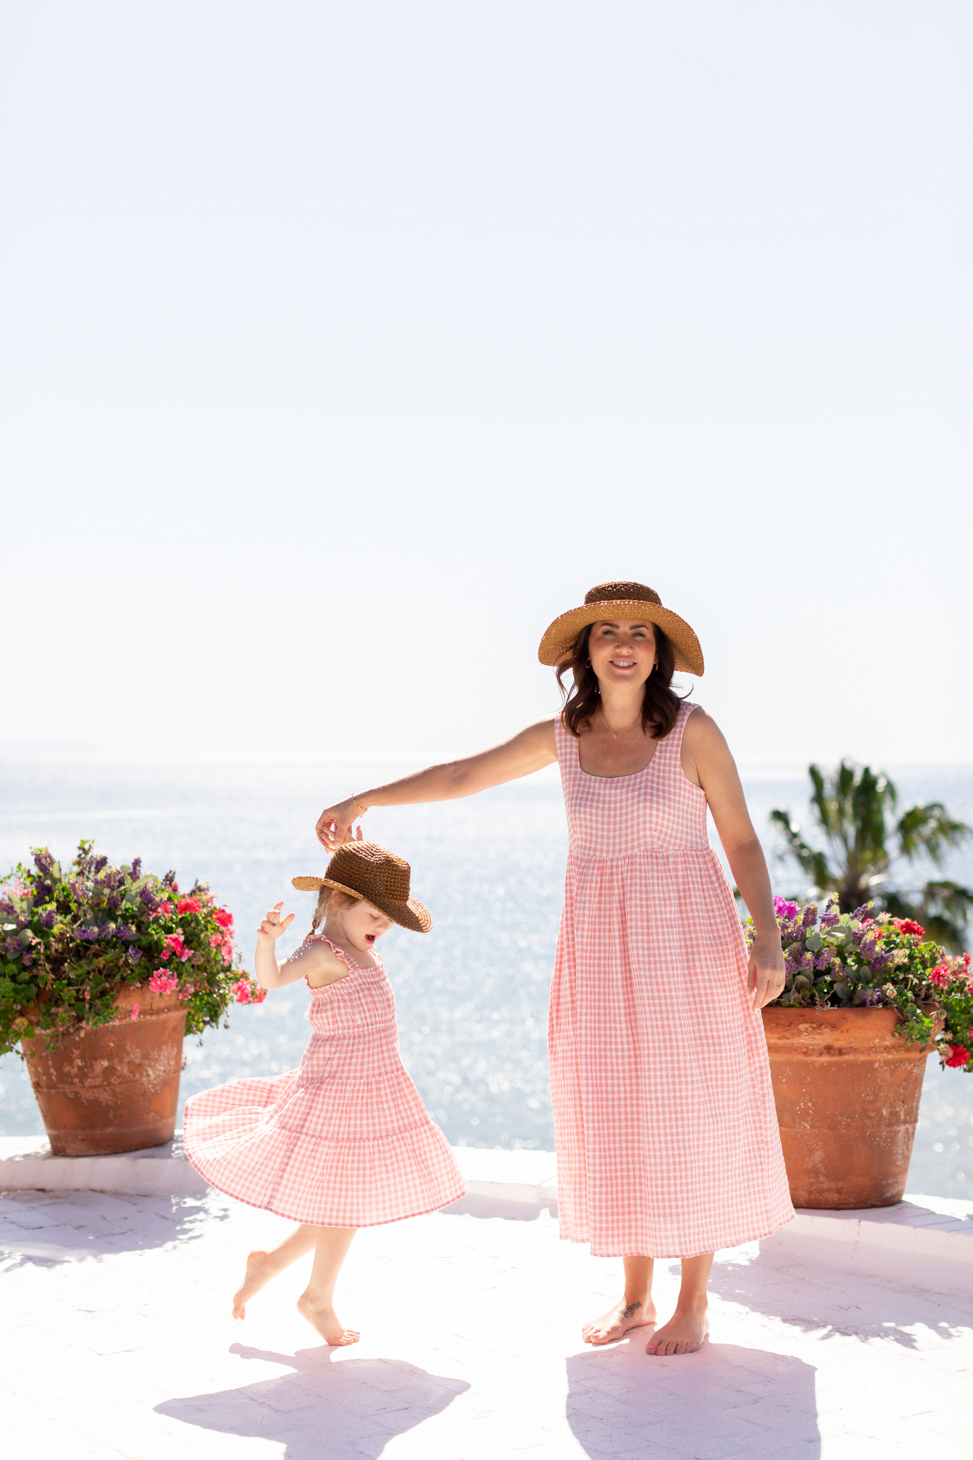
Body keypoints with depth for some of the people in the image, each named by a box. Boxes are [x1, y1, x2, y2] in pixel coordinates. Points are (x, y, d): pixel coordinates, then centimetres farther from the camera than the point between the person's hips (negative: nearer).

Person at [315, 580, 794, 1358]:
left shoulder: (694, 730, -8)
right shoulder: (564, 736, 3)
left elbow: (743, 840, -6)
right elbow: (462, 775, 13)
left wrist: (768, 939, -16)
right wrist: (363, 800, 14)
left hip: (687, 942, -4)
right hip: (601, 946, 4)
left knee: (692, 1119, 1)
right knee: (615, 1120, 8)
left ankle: (694, 1305, 14)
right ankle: (636, 1295, 22)